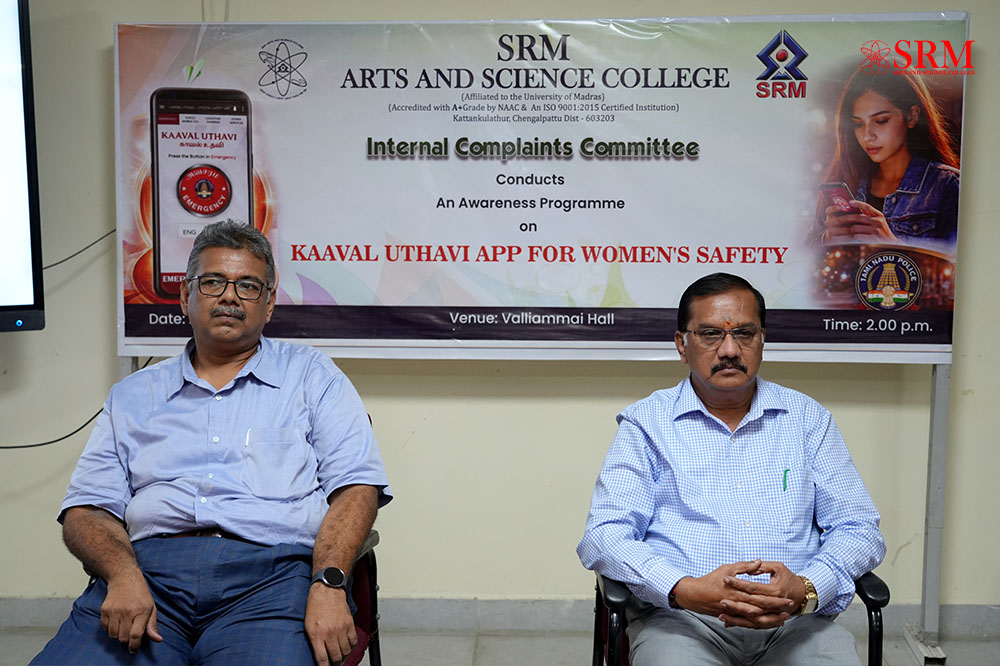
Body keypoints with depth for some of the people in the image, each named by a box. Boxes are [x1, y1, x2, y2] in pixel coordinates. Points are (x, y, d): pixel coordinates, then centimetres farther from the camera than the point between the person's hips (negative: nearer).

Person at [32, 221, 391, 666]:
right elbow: (85, 509, 14)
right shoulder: (133, 395, 22)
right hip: (148, 568, 2)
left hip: (268, 576, -1)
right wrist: (123, 575, -7)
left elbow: (356, 487, 3)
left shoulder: (313, 376, 14)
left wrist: (329, 583, -14)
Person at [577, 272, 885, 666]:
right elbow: (603, 537, -2)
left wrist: (806, 590, -12)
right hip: (681, 618, -3)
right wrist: (686, 590, -20)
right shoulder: (646, 423, 6)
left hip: (794, 621, 4)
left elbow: (858, 528, 9)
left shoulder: (807, 418, 14)